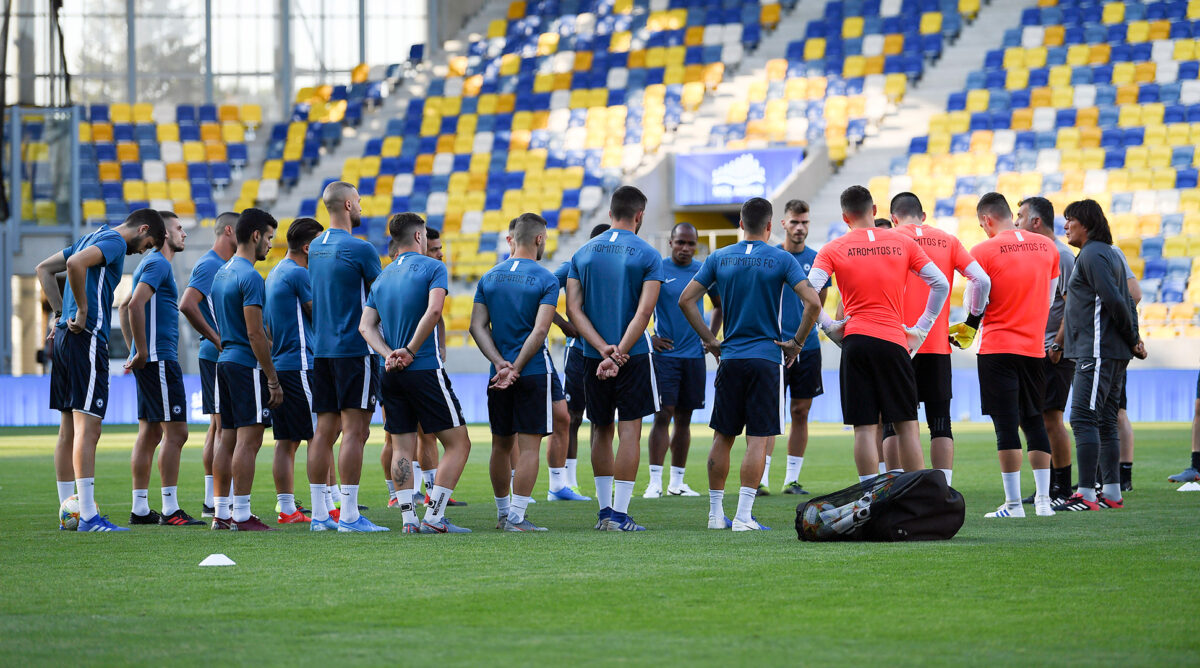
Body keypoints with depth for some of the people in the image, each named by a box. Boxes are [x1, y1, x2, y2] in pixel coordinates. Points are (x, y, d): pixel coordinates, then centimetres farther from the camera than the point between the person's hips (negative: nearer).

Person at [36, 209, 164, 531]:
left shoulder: (94, 237, 21)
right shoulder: (114, 241, -8)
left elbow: (44, 268, 26)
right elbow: (75, 263, -27)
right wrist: (82, 311, -18)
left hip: (66, 336, 10)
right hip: (87, 337, -10)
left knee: (69, 429, 12)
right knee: (88, 428, -12)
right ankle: (88, 517, -16)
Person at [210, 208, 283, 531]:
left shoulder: (222, 273, 15)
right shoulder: (250, 277, -14)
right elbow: (255, 334, -17)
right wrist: (273, 379, -14)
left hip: (225, 360, 9)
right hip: (247, 365, -9)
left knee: (227, 439, 10)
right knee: (248, 440, -8)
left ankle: (221, 513, 11)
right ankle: (242, 515, -10)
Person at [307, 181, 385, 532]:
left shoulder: (315, 248, 12)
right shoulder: (359, 249, -12)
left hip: (322, 347, 8)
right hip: (354, 349, -8)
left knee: (325, 430, 8)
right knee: (354, 430, -7)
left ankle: (320, 513, 8)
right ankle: (349, 515, -11)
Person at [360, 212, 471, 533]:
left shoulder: (382, 277, 14)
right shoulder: (432, 267, -4)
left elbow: (366, 326, 5)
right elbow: (433, 310, -20)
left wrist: (389, 355, -6)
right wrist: (410, 351, -12)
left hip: (391, 374, 6)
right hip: (425, 371, -6)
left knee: (402, 447, 9)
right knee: (458, 443, 0)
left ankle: (408, 518, 2)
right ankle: (434, 516, -9)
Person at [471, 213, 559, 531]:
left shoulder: (489, 278, 8)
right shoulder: (546, 279, -6)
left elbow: (478, 326, 1)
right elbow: (540, 330, -15)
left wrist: (500, 363, -6)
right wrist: (516, 368, -13)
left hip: (499, 374, 5)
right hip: (534, 372, -5)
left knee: (502, 445, 14)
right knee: (529, 445, -3)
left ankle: (503, 512, 23)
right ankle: (516, 516, -9)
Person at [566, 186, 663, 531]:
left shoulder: (583, 254, 6)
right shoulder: (648, 256, -5)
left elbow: (574, 309, -2)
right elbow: (644, 311, -14)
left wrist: (602, 348, -10)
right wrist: (618, 354, -16)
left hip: (592, 356, 4)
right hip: (632, 355, -4)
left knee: (601, 431, 14)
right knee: (629, 431, -2)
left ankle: (604, 509, 19)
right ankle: (619, 514, -7)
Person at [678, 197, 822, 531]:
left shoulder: (719, 258, 5)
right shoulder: (781, 260, -4)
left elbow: (686, 299, 3)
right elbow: (813, 302, -14)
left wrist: (710, 340, 9)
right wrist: (797, 342, -2)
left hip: (730, 357, 3)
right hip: (767, 358, -3)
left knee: (723, 437, 12)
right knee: (758, 439, -2)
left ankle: (716, 513, 15)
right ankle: (743, 515, -8)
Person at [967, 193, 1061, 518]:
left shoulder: (984, 251, -10)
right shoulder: (1047, 247, 5)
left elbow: (975, 305, -4)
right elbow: (1048, 299, 13)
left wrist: (965, 331, 16)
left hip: (998, 348, -5)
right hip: (1035, 346, 5)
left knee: (1006, 424, -3)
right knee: (1033, 420, 14)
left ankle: (1013, 503, -4)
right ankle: (1043, 499, 11)